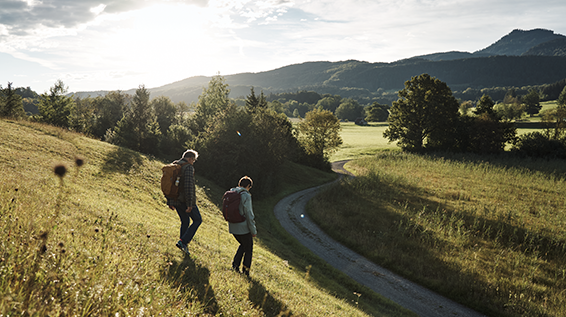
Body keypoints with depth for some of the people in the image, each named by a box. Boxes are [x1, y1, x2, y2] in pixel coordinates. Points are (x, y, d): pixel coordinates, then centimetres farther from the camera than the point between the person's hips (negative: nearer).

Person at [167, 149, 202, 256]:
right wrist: (189, 204, -22)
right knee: (197, 220, 6)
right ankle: (183, 241, -5)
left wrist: (170, 202, 19)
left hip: (175, 200, 8)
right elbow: (189, 186, -23)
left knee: (185, 222, 19)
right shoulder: (188, 167, -14)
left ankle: (184, 244, 18)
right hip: (185, 200, -8)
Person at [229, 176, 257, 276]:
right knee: (248, 249, 14)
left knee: (243, 245, 28)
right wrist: (253, 231, -9)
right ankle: (245, 271, 19)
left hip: (233, 227, 7)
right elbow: (249, 215, -18)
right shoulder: (246, 196, -18)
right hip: (244, 228, -7)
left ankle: (235, 264, 19)